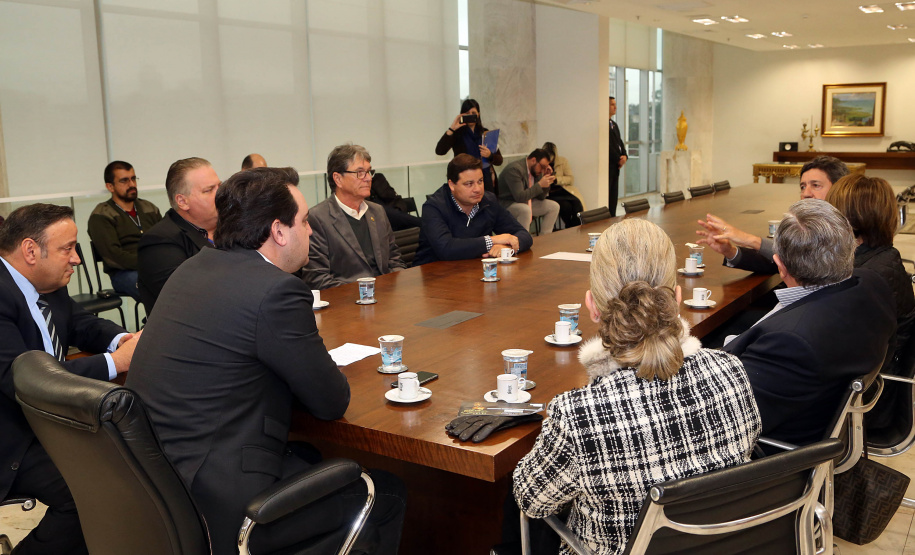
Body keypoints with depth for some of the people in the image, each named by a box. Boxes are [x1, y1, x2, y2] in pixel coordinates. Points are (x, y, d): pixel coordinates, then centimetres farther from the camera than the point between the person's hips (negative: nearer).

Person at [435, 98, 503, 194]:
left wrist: (490, 155, -10)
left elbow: (499, 160, 12)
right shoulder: (457, 133, 3)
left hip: (486, 182, 3)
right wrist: (451, 129, -16)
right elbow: (439, 151, -13)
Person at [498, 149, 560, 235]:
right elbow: (520, 197, -32)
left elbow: (541, 197, 8)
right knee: (525, 210, -40)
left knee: (554, 206, 1)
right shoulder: (515, 169, -24)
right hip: (506, 204, -9)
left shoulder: (536, 170, 3)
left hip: (525, 202, 9)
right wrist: (540, 184, -30)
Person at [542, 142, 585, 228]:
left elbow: (571, 179, 5)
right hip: (549, 194, -2)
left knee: (577, 203, -28)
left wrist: (557, 179, -11)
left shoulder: (563, 161, 10)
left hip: (564, 190, 2)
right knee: (566, 205, -30)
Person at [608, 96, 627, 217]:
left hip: (616, 165, 9)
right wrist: (618, 159, -11)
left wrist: (624, 156, 1)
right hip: (609, 164, -9)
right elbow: (608, 145, -15)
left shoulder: (614, 124, 21)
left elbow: (619, 142, 20)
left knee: (614, 196, 9)